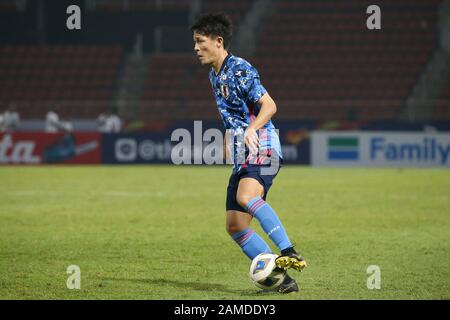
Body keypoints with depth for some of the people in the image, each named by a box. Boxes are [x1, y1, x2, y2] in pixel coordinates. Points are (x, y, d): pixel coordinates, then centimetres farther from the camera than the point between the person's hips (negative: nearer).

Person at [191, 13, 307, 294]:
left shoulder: (240, 69, -10)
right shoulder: (215, 76, 19)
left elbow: (269, 105, -18)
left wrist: (252, 129, -33)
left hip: (262, 149, -10)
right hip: (241, 156, 10)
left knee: (246, 196, -37)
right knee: (235, 225, 0)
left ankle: (290, 253, -41)